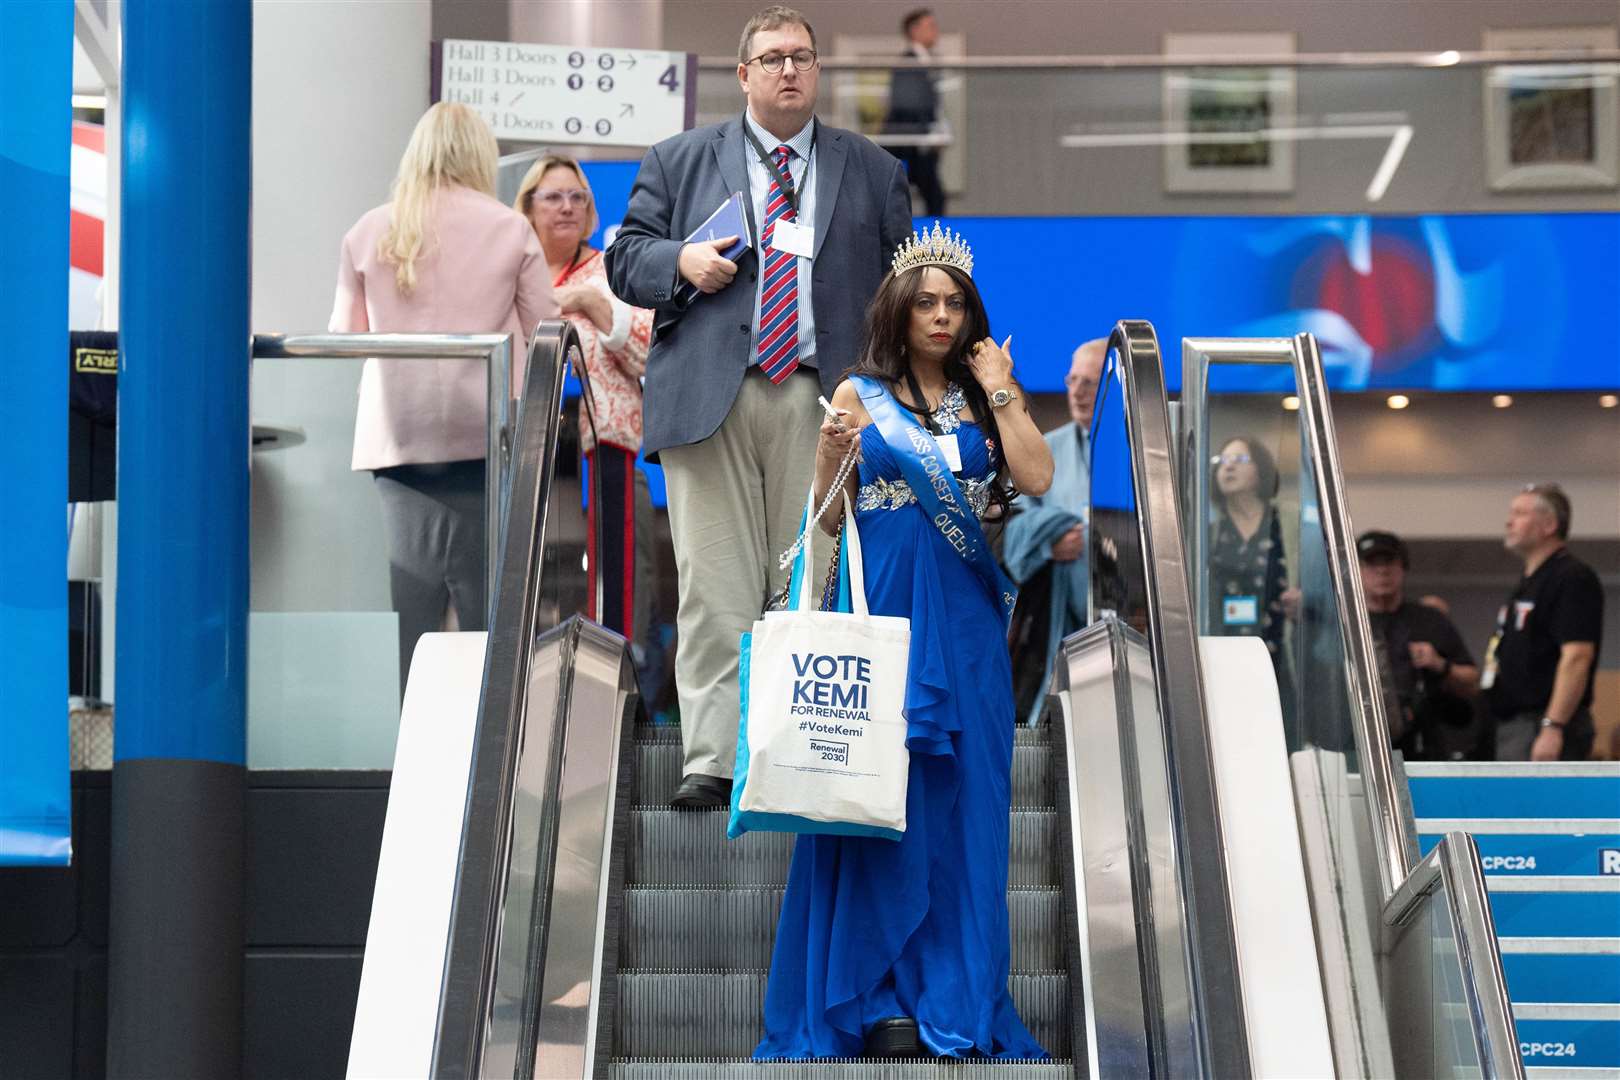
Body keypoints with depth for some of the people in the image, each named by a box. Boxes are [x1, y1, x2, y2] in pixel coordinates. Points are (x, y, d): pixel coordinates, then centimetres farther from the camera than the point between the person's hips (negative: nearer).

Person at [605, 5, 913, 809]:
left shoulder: (874, 172, 17)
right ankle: (713, 761, -4)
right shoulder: (679, 161, 15)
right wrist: (681, 262, -9)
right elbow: (625, 259, 12)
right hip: (710, 401, 0)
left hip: (825, 402, 1)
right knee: (716, 587, -5)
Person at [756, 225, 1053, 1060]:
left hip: (965, 624, 2)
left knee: (961, 802, 3)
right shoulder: (860, 394, 5)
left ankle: (956, 995, 9)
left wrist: (1000, 393, -1)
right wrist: (833, 450, -13)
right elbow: (829, 518, 4)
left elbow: (1037, 481, -4)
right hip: (883, 613, -2)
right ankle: (883, 998, 0)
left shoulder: (984, 397, 11)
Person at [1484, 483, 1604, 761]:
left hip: (1543, 728, -11)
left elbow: (1577, 657, -20)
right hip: (1513, 727, 11)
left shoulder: (1572, 579, -11)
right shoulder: (1527, 584, 21)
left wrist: (1552, 727, -26)